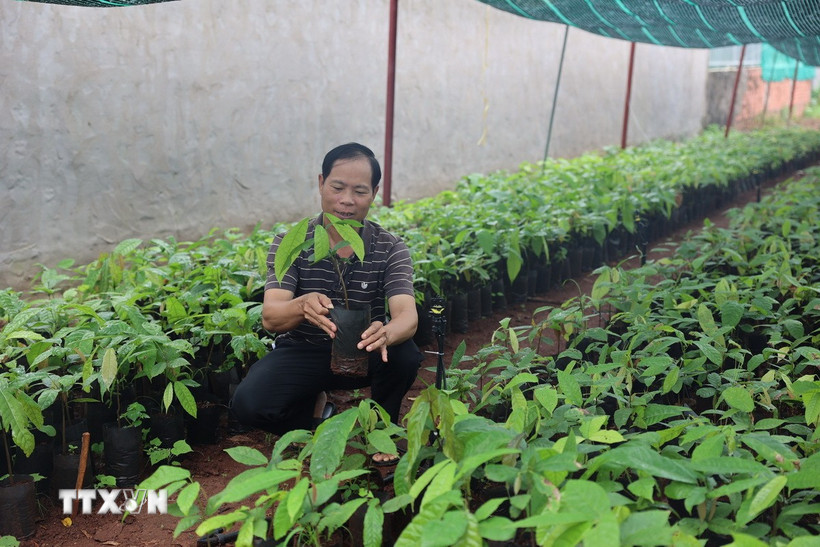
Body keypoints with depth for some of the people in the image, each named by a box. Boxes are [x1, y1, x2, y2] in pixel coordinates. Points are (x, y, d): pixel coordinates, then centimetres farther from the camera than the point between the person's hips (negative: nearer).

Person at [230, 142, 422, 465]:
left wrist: (386, 333, -51)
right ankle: (315, 410, 9)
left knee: (405, 355, -31)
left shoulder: (391, 249, -10)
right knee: (247, 404, -27)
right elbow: (271, 318, -23)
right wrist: (302, 306, -48)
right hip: (303, 352, 0)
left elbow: (407, 316, -26)